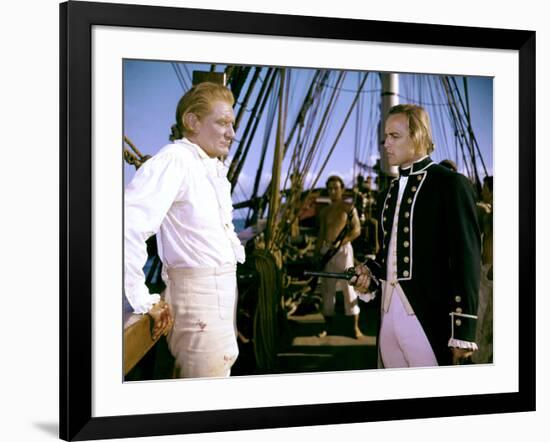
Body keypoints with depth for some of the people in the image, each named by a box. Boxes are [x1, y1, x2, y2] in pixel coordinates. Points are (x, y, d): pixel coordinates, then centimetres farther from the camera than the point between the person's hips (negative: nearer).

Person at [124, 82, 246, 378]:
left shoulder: (214, 166, 12)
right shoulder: (174, 160, -17)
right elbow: (130, 224, -31)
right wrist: (142, 301, -27)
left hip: (223, 287, 10)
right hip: (199, 294, -10)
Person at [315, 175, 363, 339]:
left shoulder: (349, 208, -1)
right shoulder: (324, 211, 14)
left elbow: (357, 230, -10)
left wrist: (341, 242, -21)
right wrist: (317, 253, 9)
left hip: (343, 250, -5)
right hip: (327, 251, 5)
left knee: (348, 287, -6)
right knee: (327, 288, 6)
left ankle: (355, 326, -2)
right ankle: (328, 325, 13)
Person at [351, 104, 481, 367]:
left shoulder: (451, 184, -5)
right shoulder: (389, 193, 18)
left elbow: (465, 259, -10)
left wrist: (463, 331, -16)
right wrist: (369, 274, 6)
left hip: (430, 320, -7)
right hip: (388, 317, 7)